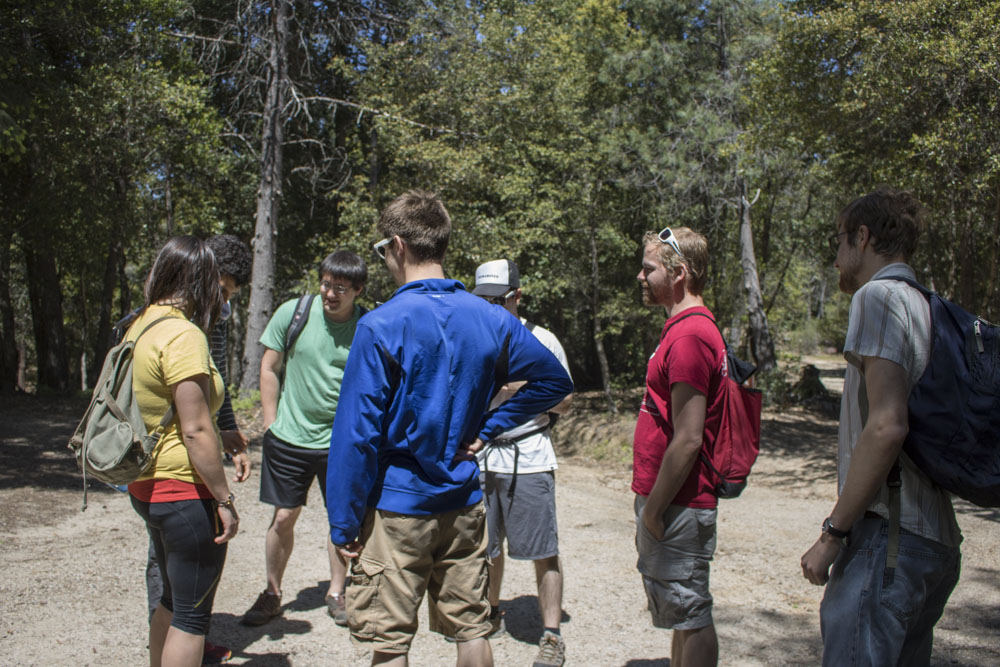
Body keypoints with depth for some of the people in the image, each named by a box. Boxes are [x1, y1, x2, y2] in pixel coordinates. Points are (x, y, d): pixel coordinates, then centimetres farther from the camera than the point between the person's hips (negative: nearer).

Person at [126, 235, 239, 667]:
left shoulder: (140, 326, 9)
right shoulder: (183, 334, -20)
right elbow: (195, 430, -23)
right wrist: (225, 499, -16)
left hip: (146, 485, 9)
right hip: (185, 490, -9)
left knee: (173, 600, 24)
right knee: (193, 616, 4)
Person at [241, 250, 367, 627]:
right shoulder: (292, 313, -7)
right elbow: (269, 369, 4)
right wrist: (271, 426, 2)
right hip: (290, 437, 1)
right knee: (284, 516, 8)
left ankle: (336, 593, 28)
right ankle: (272, 594, 28)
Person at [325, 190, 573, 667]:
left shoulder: (381, 326, -15)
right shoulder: (491, 320, 1)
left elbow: (357, 432, -15)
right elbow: (555, 381, 9)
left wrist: (344, 524, -7)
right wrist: (486, 429, 4)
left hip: (397, 506, -4)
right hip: (465, 504, 5)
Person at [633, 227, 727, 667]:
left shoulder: (689, 336, -19)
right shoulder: (686, 328, 13)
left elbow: (688, 440, -23)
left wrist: (653, 508, -16)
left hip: (677, 509, -10)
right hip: (672, 504, 10)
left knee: (691, 617, 2)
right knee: (682, 614, 20)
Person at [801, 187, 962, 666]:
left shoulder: (879, 295, -10)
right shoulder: (926, 307, 18)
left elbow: (886, 426, -21)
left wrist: (833, 532, -16)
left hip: (888, 535, -10)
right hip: (936, 539, 10)